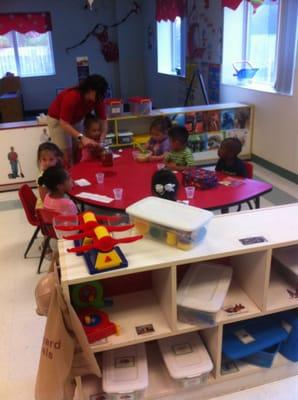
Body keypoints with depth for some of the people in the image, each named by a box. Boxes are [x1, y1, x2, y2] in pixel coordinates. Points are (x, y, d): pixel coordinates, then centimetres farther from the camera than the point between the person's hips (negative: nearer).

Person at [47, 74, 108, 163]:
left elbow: (103, 120, -17)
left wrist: (102, 140, -32)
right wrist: (82, 137, -48)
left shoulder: (98, 99, -19)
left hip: (76, 120, 6)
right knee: (67, 155, -10)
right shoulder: (72, 97, -36)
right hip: (57, 120, -6)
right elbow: (64, 123, -38)